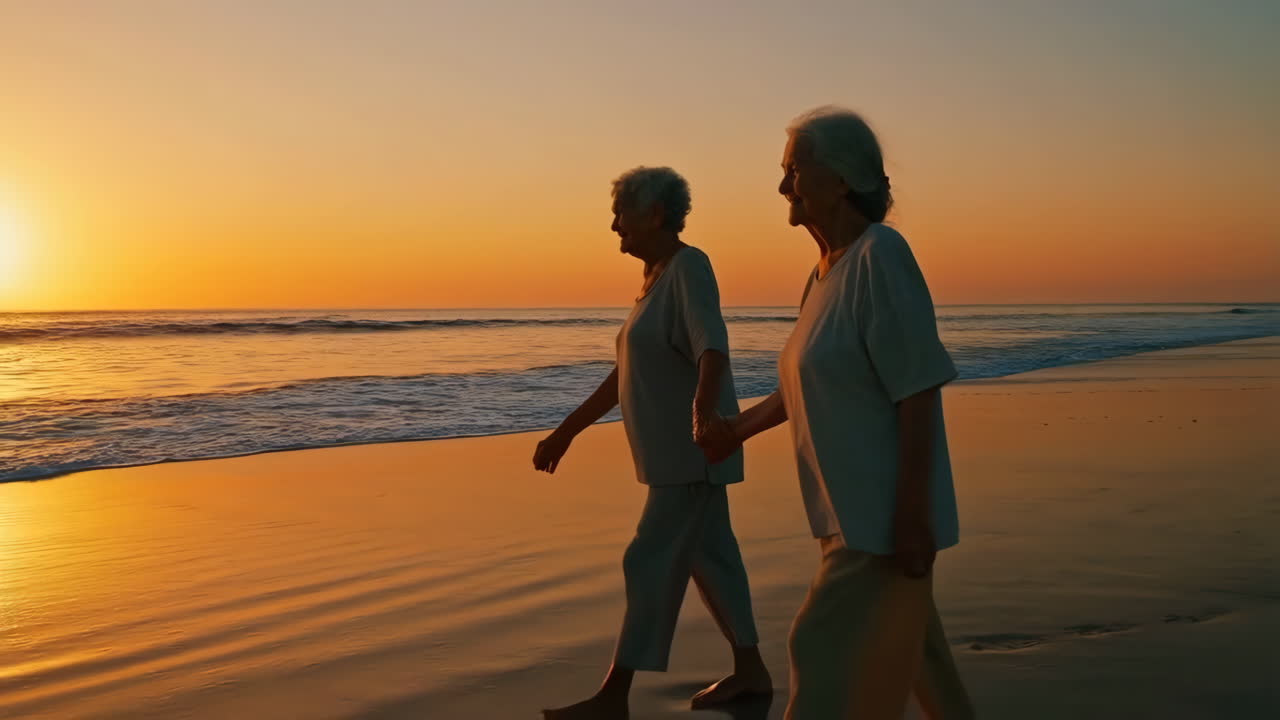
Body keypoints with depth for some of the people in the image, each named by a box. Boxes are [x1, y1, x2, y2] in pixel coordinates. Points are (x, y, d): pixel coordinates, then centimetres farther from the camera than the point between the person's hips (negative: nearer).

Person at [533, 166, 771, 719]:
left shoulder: (690, 266, -16)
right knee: (708, 557, 14)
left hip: (693, 451, -10)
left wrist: (705, 410, -52)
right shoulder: (657, 278, 14)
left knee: (651, 564, -8)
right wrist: (566, 432, 17)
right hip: (676, 452, 10)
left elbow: (712, 348, -33)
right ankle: (750, 671, 25)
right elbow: (625, 374, 17)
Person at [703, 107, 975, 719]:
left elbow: (918, 394, -21)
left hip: (886, 515, -9)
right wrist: (740, 428, 27)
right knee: (910, 658, 18)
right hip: (855, 511, 9)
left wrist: (912, 518, -22)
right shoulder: (828, 270, 9)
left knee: (832, 657, -4)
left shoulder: (881, 256, -18)